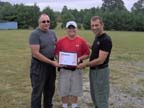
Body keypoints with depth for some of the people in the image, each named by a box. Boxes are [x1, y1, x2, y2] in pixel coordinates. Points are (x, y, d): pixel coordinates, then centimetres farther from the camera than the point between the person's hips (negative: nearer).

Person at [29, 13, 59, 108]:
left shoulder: (52, 33, 6)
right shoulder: (35, 34, -15)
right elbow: (36, 54, -21)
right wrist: (52, 62, -19)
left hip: (51, 65, 7)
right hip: (39, 66, -7)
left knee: (50, 90, 19)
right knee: (37, 91, 4)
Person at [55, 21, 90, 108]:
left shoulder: (81, 41, -3)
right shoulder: (61, 41, -2)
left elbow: (87, 54, 1)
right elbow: (56, 53, 3)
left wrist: (80, 58, -16)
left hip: (76, 70, 0)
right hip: (64, 69, 0)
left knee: (75, 90, 12)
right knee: (64, 90, 9)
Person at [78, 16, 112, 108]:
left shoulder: (106, 40, -21)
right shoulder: (97, 37, 8)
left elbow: (100, 60, -24)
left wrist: (85, 65, -14)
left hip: (101, 71, -9)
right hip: (93, 70, 9)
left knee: (101, 98, 3)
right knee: (95, 96, 21)